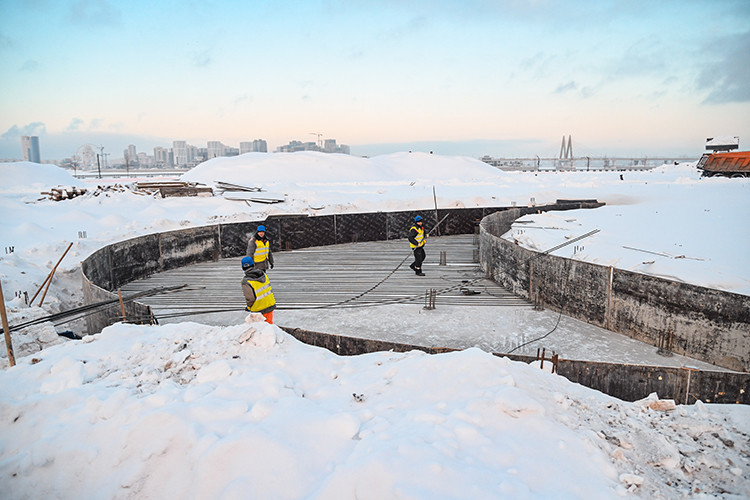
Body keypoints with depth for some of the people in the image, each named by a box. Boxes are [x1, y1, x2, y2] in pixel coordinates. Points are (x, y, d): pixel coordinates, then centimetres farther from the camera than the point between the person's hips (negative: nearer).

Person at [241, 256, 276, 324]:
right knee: (269, 323, 20)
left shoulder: (246, 281, -21)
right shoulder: (263, 273, -4)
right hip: (270, 305, 5)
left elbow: (250, 298, -20)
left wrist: (248, 307, 0)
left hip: (259, 310, -5)